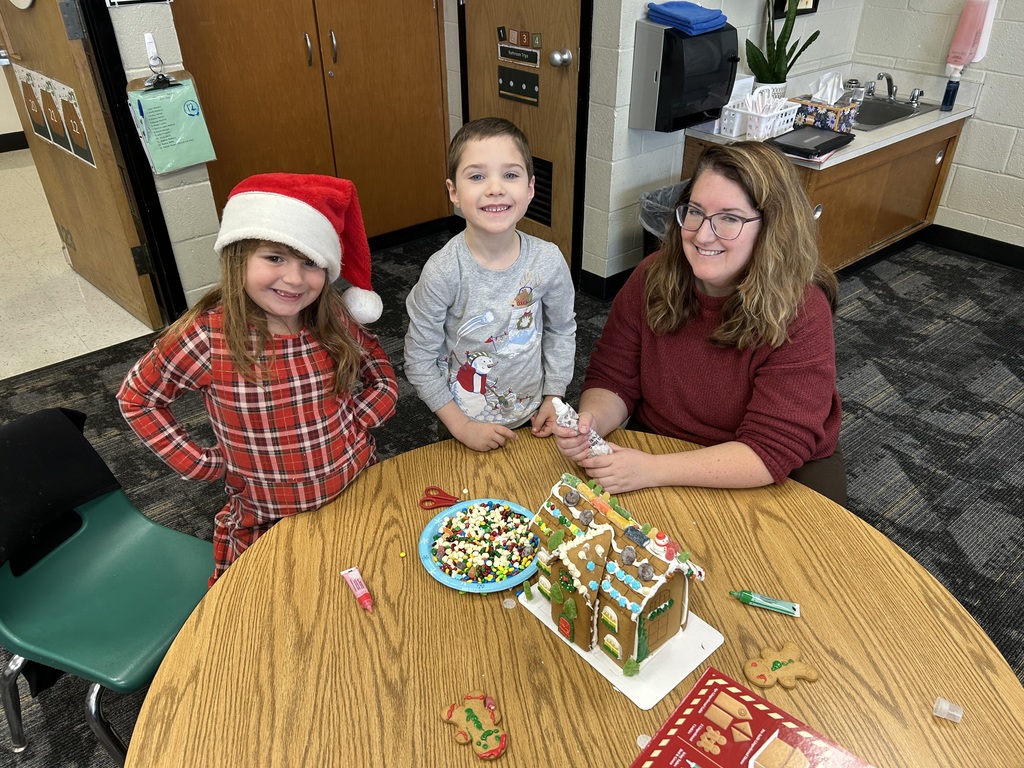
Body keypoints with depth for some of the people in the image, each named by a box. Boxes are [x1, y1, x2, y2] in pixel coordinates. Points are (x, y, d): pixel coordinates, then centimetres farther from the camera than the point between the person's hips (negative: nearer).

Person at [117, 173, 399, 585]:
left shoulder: (336, 321, -15)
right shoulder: (207, 337, -21)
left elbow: (382, 374, 3)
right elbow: (135, 397, -6)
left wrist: (355, 422, -12)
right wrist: (201, 463, -9)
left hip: (357, 495, 2)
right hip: (266, 525, -1)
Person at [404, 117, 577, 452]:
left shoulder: (548, 260, -16)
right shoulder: (442, 272, -24)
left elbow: (562, 329, 1)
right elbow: (419, 361, -16)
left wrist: (554, 397, -1)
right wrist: (461, 426, -13)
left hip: (532, 417, 3)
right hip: (465, 423, -2)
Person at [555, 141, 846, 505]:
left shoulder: (801, 314, -23)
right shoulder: (652, 277, -11)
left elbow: (773, 451, -26)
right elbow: (613, 380, -3)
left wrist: (652, 470, -35)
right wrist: (591, 420, -27)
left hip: (777, 479, -1)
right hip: (656, 445, 2)